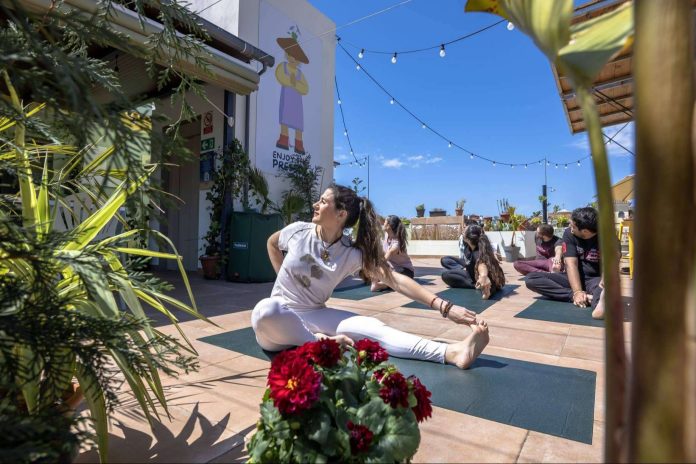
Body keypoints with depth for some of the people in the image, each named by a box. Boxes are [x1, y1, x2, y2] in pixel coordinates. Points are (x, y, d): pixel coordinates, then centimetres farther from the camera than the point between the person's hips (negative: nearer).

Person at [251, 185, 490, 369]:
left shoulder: (353, 253, -10)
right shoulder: (299, 231, -9)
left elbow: (395, 279, -18)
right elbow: (271, 243, 14)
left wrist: (444, 306, -27)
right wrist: (283, 275, 2)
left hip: (314, 315, 1)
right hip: (280, 314, 0)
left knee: (370, 326, -24)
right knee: (265, 312, -41)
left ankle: (452, 352, -34)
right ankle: (319, 342, -23)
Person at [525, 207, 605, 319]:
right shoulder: (569, 233, -7)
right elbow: (571, 264, -16)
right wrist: (577, 292, -31)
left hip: (594, 280, -3)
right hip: (573, 279, 3)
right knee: (531, 278, -21)